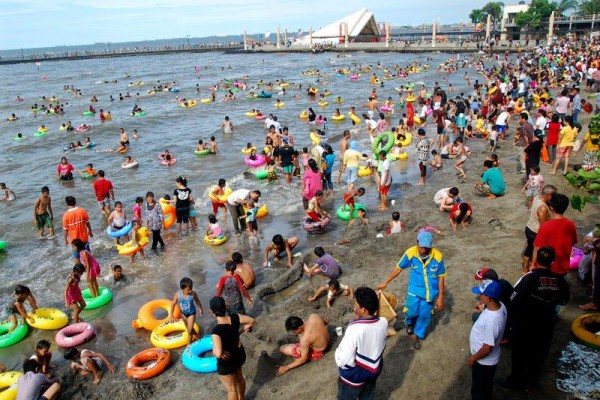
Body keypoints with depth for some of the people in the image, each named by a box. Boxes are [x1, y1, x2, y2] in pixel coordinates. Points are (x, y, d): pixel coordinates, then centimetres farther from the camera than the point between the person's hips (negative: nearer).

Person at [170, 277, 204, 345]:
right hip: (183, 313, 3)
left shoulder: (193, 294, -30)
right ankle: (195, 335, 54)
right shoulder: (178, 295, -29)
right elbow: (173, 305, -15)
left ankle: (188, 345, 21)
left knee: (190, 329, -1)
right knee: (188, 328, 24)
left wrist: (200, 309, 6)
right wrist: (171, 316, -14)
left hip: (191, 313, -3)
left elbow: (197, 301, -10)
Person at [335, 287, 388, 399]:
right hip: (373, 371, 5)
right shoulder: (383, 323, -16)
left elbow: (344, 361, -31)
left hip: (354, 377, -5)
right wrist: (359, 320, -7)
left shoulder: (354, 329, -35)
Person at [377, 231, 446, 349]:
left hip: (430, 291, 0)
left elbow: (441, 277, -8)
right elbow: (398, 268, -5)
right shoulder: (410, 253, -20)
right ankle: (410, 323, 35)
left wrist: (440, 297, -4)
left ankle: (418, 336, 36)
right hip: (415, 289, 0)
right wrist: (385, 282, -2)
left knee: (425, 315, 9)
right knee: (411, 312, -3)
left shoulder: (437, 256, -21)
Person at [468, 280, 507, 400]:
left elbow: (487, 348, -28)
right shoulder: (500, 305, -14)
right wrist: (483, 310, -4)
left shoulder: (491, 321, -40)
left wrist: (473, 358, -13)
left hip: (484, 361, -8)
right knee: (486, 386, 32)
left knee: (479, 390, 17)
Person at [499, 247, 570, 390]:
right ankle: (532, 377, 43)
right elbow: (564, 300, 3)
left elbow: (514, 300, -24)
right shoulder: (559, 280, -13)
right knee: (538, 353, 24)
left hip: (524, 326, -4)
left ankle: (516, 380, 31)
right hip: (546, 326, 4)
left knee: (519, 353, 16)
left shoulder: (529, 278, -26)